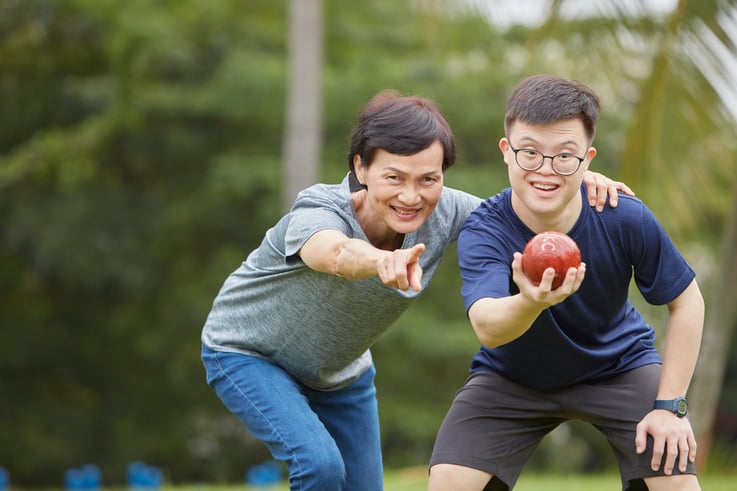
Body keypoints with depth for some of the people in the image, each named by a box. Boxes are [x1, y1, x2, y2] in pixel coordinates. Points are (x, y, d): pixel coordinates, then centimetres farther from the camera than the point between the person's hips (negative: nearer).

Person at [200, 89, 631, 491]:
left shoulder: (443, 211, -23)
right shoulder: (318, 211, -38)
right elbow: (334, 252, -62)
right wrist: (383, 261, -85)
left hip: (341, 372, 6)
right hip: (247, 355, -6)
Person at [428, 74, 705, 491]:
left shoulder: (626, 218, -27)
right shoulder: (483, 232, -30)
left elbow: (686, 302, -11)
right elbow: (486, 327, -49)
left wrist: (670, 406, -14)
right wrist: (530, 303, -72)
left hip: (619, 366, 0)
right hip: (511, 377, 0)